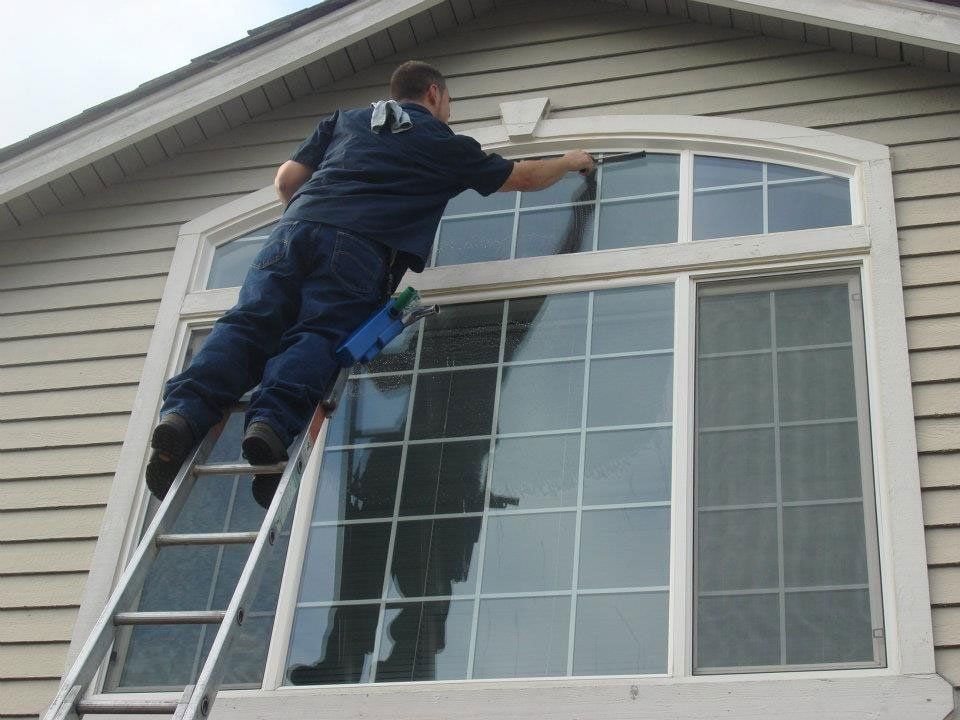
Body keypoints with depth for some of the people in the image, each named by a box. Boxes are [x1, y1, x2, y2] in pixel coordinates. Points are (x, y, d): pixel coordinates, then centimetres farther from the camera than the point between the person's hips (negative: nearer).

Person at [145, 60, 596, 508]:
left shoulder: (345, 120, 33)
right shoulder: (445, 143, 26)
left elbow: (286, 179, 26)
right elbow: (523, 177, 37)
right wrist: (570, 162, 56)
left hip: (296, 226, 3)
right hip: (361, 246, -3)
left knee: (247, 323, -10)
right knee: (318, 335, -15)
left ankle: (186, 410, -33)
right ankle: (274, 421, -42)